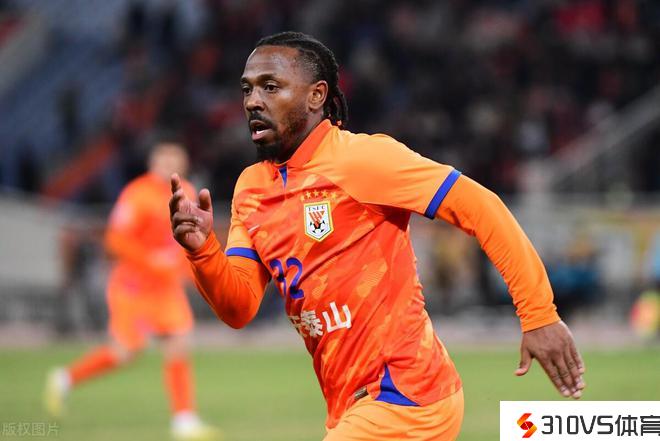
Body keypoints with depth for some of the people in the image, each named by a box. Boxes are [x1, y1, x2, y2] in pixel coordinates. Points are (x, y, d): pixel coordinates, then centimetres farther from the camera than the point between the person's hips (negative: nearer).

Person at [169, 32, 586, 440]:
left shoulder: (361, 157, -13)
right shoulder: (251, 187, 9)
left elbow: (481, 208, -14)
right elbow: (239, 309, 6)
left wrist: (540, 316, -18)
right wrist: (202, 250, -14)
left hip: (405, 398, -7)